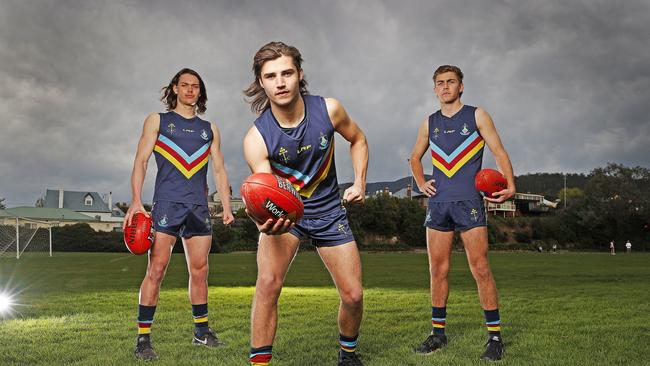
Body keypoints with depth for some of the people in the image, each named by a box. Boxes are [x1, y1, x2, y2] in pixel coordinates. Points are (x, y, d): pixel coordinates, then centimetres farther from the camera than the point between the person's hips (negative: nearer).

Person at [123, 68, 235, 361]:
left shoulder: (210, 129, 19)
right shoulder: (157, 121, 11)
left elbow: (219, 170, 17)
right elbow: (140, 162, 2)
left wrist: (226, 206, 5)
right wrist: (136, 201, -11)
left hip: (199, 206, 4)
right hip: (167, 203, -3)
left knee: (199, 272, 8)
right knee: (156, 270, -9)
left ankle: (202, 331, 19)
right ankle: (143, 338, -4)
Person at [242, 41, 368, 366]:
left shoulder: (329, 109, -16)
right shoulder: (256, 139, -23)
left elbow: (357, 140, 5)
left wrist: (359, 183, -5)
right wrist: (268, 221, -51)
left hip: (328, 209, 2)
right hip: (284, 212, -2)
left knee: (353, 295, 3)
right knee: (268, 281, -27)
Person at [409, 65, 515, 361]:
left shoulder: (476, 115, 4)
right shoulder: (429, 123, 14)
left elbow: (499, 152, -3)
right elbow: (415, 158, 28)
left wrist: (509, 185, -18)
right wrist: (421, 183, 10)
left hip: (468, 201, -4)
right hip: (438, 203, 4)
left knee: (480, 269, -8)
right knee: (438, 270, 6)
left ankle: (495, 336, 0)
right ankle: (438, 333, 16)